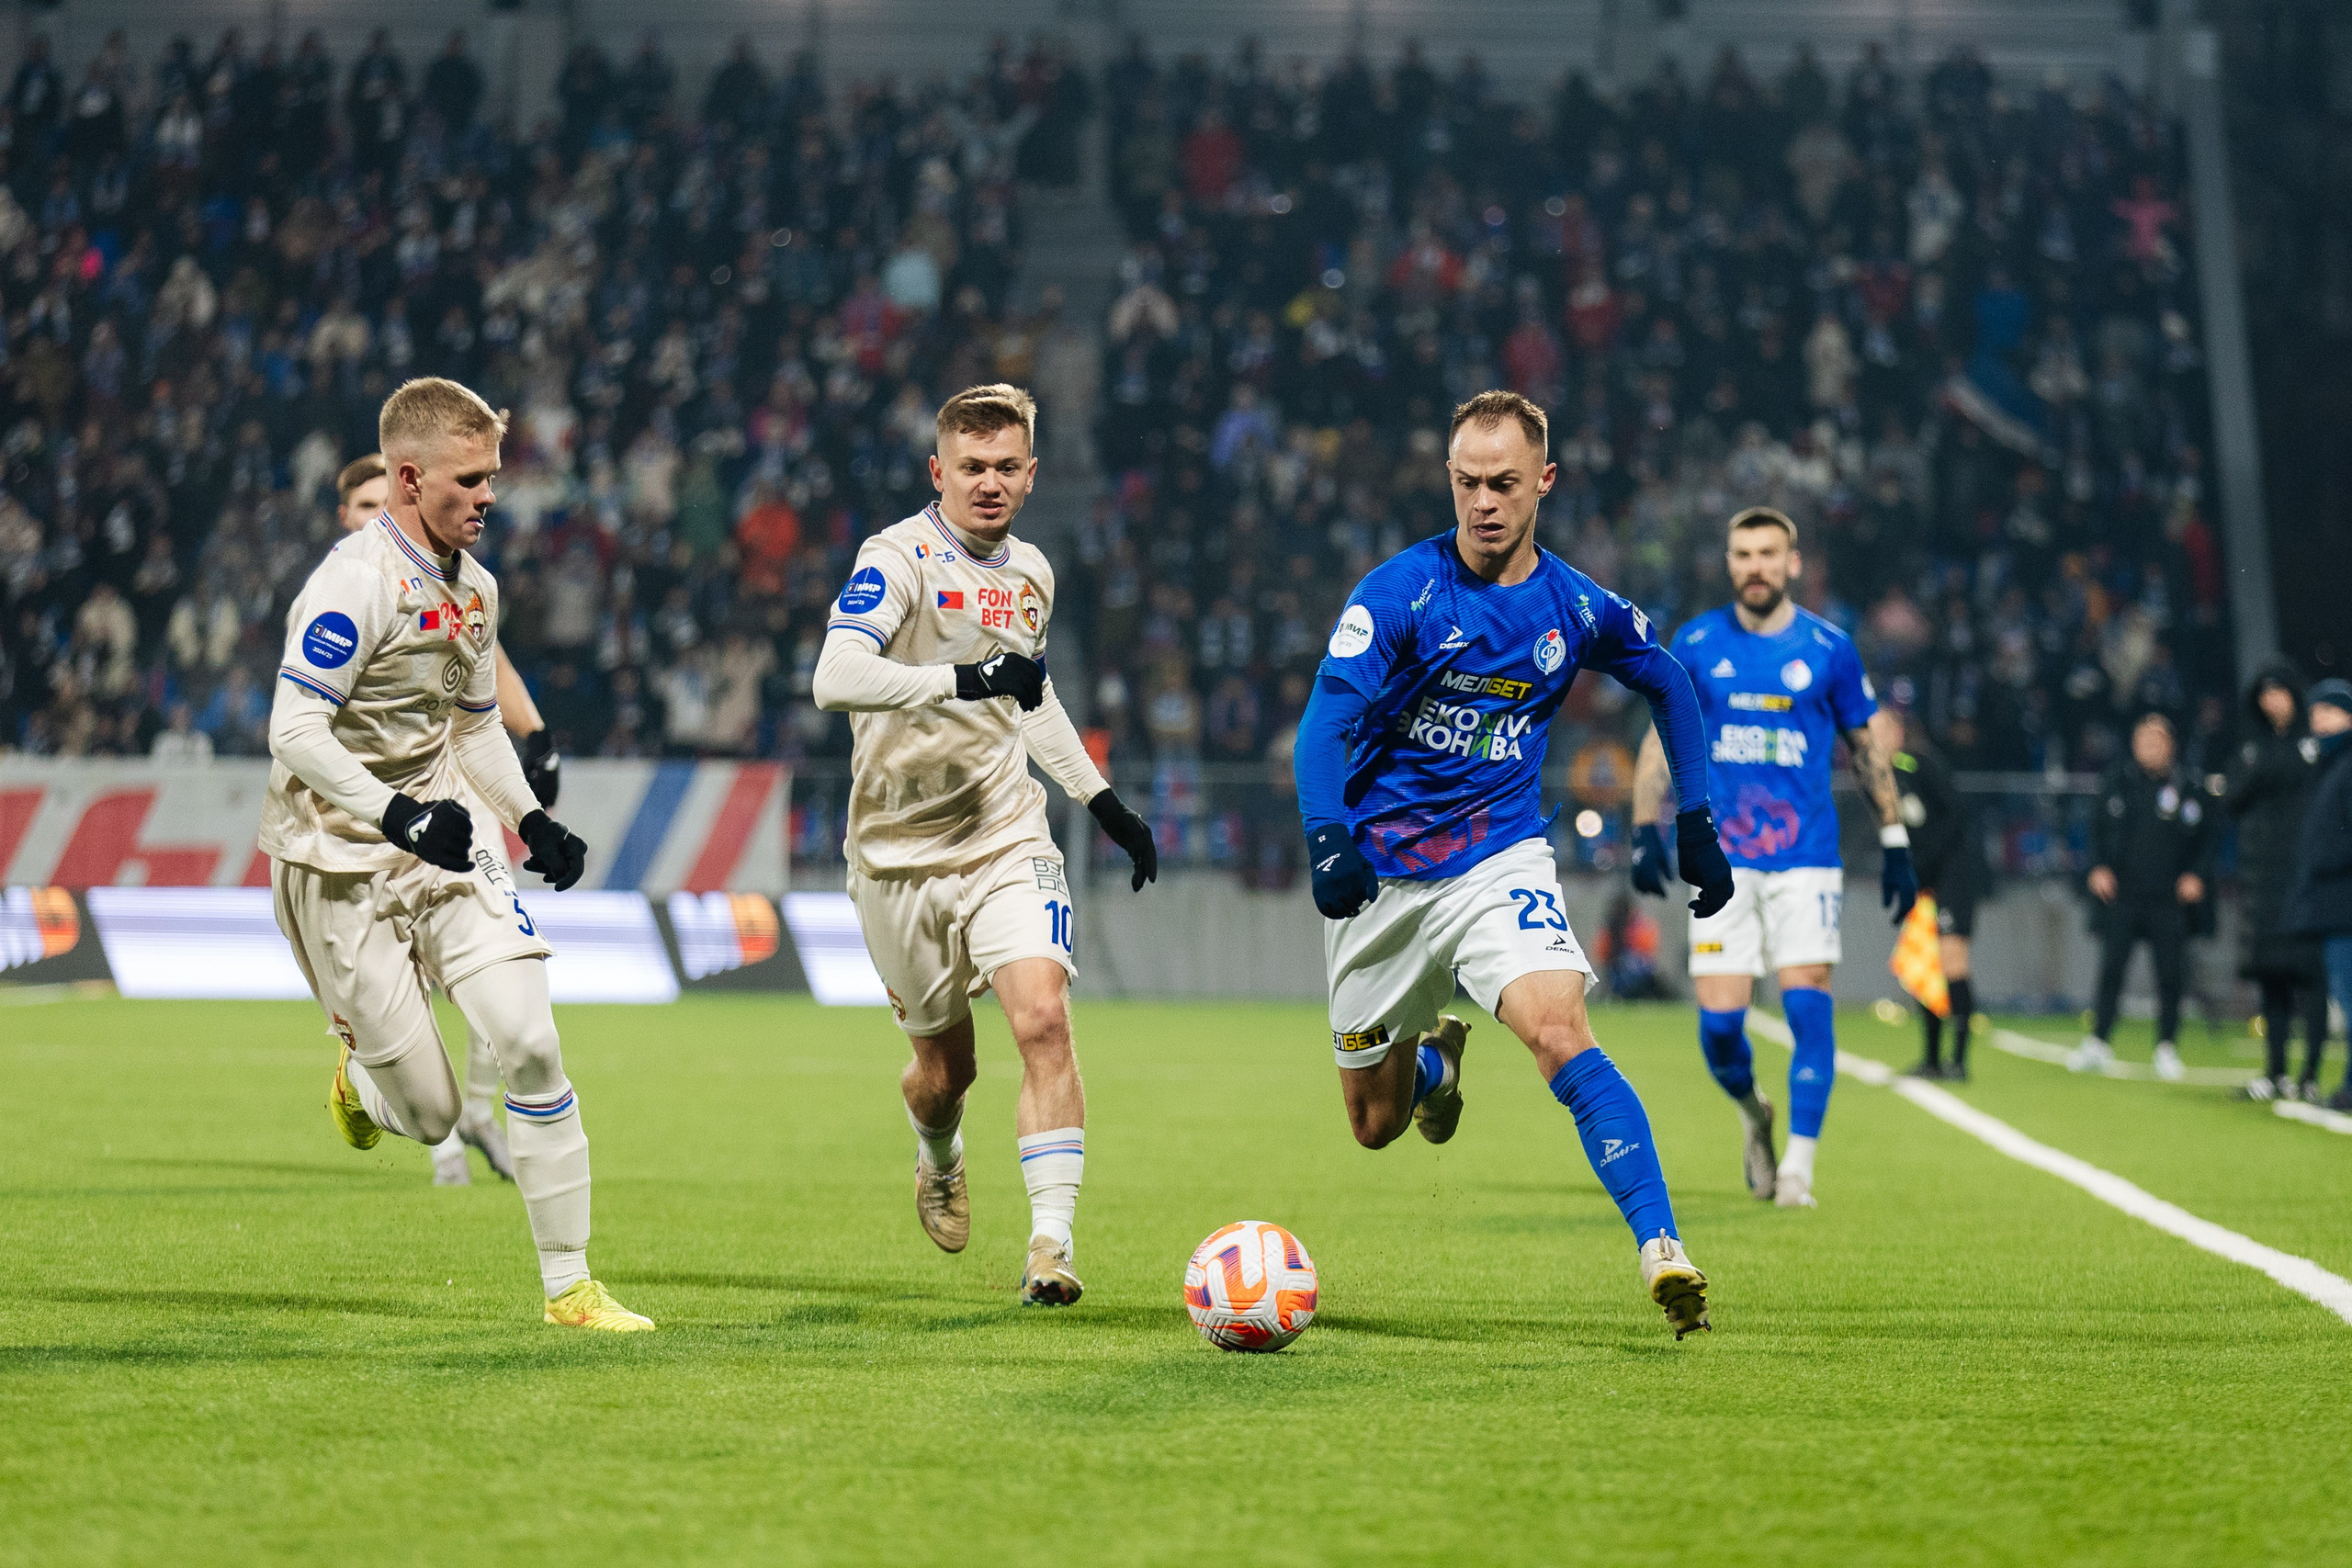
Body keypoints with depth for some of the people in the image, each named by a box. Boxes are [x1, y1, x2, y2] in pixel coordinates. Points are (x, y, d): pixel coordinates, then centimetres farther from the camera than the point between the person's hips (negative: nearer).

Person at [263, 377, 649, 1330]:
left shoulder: (474, 587, 8)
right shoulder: (358, 581, -18)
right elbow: (293, 731, -24)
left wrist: (532, 820, 7)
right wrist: (398, 814, -33)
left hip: (442, 849, 7)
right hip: (339, 866, -7)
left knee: (530, 1043, -10)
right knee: (428, 1116, -4)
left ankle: (568, 1285, -1)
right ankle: (362, 1073, 35)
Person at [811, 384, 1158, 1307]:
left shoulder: (1030, 573, 9)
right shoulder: (900, 558, -13)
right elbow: (834, 678, -29)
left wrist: (1101, 799, 26)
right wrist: (963, 680, -39)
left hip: (1006, 838, 3)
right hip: (901, 852, -3)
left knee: (1043, 1019, -19)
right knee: (945, 1067, 9)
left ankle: (1052, 1241, -19)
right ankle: (939, 1160, 45)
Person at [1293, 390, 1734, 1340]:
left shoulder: (1576, 608, -2)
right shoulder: (1399, 592, -12)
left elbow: (1667, 685, 18)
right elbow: (1328, 717, -22)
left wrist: (1697, 823, 15)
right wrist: (1327, 835, -40)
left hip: (1500, 860, 0)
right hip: (1381, 871, 0)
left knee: (1560, 1032, -28)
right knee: (1375, 1126, 11)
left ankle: (1661, 1253, -32)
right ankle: (1433, 1062, 49)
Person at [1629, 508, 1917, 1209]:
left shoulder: (1828, 648, 3)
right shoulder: (1695, 645, 4)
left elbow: (1869, 745, 12)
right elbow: (1661, 738, 10)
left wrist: (1895, 842, 9)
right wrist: (1645, 830, -1)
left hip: (1806, 858, -1)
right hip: (1722, 857, 1)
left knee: (1807, 1002, -12)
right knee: (1719, 1019, -5)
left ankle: (1798, 1164, -5)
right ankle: (1752, 1112, 26)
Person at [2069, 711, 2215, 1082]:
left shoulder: (2185, 790, 7)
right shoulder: (2118, 781, 8)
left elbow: (2204, 839, 12)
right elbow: (2099, 830, 10)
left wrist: (2197, 876, -3)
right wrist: (2099, 867, -5)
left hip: (2170, 899, 0)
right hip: (2122, 894, 0)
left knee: (2171, 974, -1)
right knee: (2111, 966, -3)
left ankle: (2167, 1049, 9)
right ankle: (2098, 1043, 4)